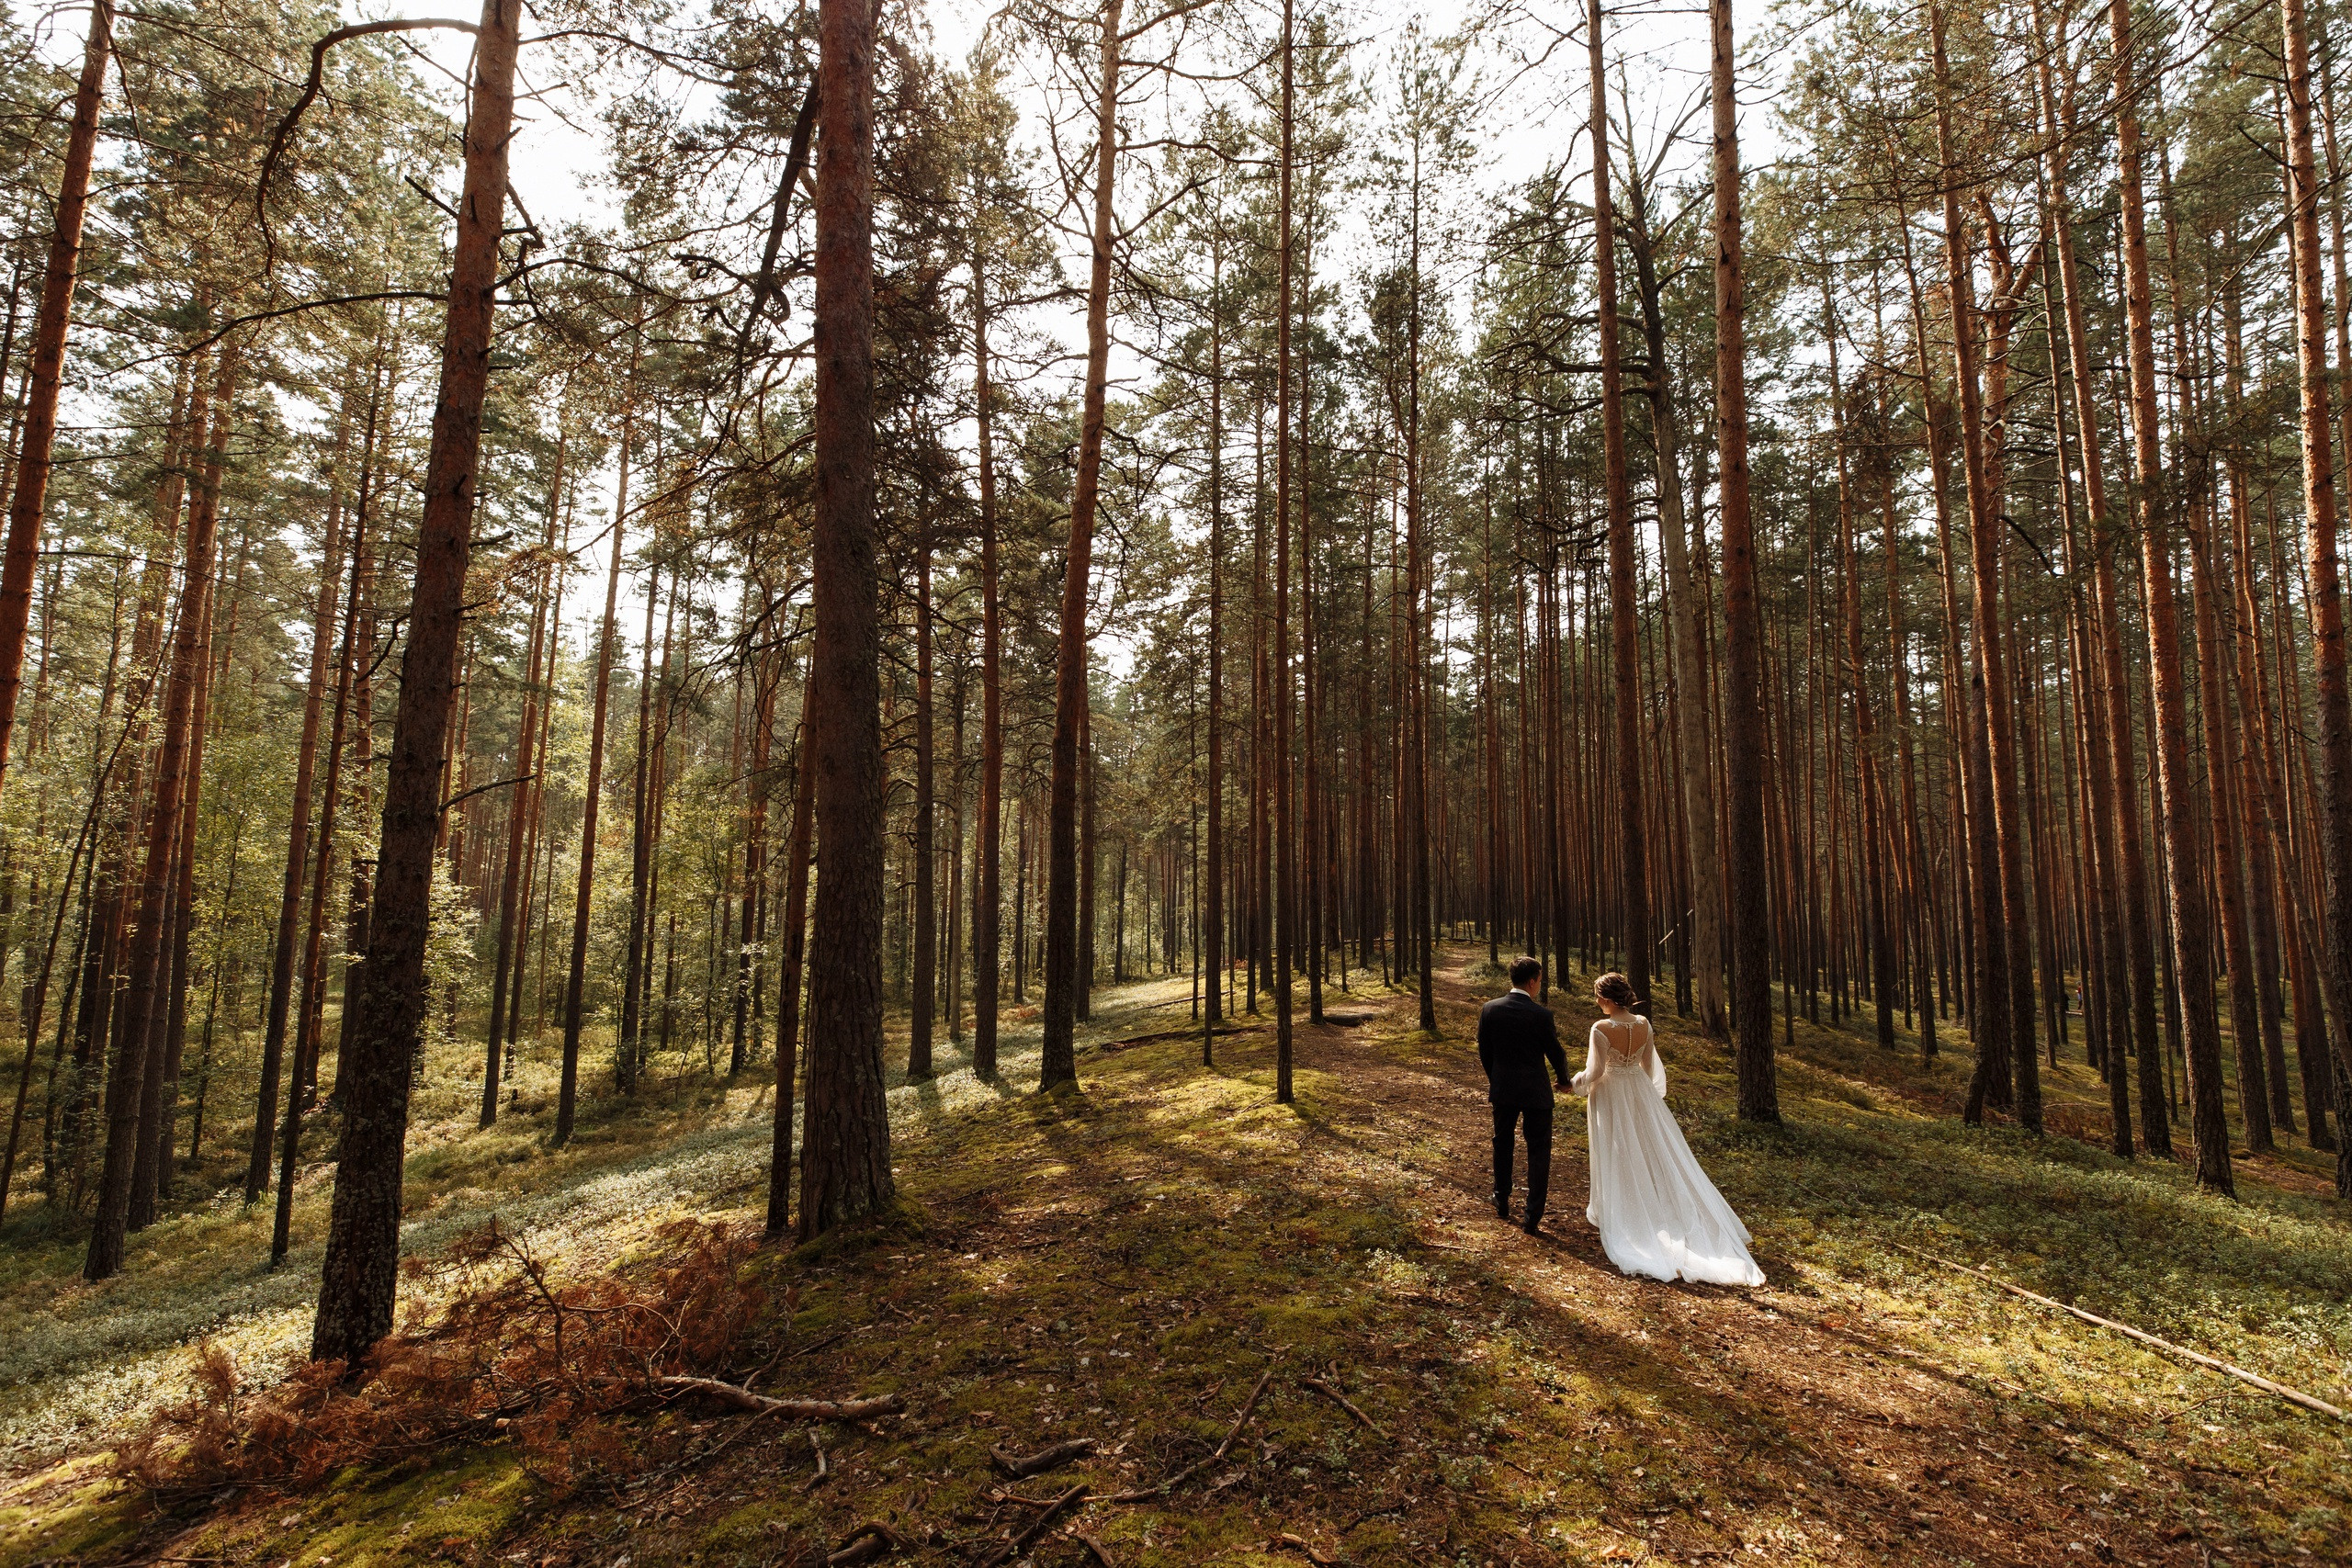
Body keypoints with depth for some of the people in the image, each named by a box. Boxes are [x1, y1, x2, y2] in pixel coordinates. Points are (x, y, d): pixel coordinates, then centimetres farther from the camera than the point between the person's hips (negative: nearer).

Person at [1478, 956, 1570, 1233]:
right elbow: (1555, 1053, -7)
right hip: (1535, 1090, -3)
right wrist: (1564, 1080, 13)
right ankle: (1533, 1217, 9)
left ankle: (1502, 1204, 34)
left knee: (1502, 1143, 21)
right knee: (1538, 1150, 9)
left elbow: (1484, 1052, 2)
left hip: (1502, 1088, 4)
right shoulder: (1541, 1014, -18)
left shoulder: (1489, 1009, -7)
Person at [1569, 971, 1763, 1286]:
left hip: (1610, 1095, -5)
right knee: (1651, 1153, 16)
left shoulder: (1601, 1028, -23)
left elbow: (1595, 1071, -20)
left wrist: (1577, 1081, 0)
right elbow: (1648, 1065, 5)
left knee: (1617, 1157, 8)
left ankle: (1615, 1213, 20)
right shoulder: (1644, 1024, -6)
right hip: (1639, 1093, 5)